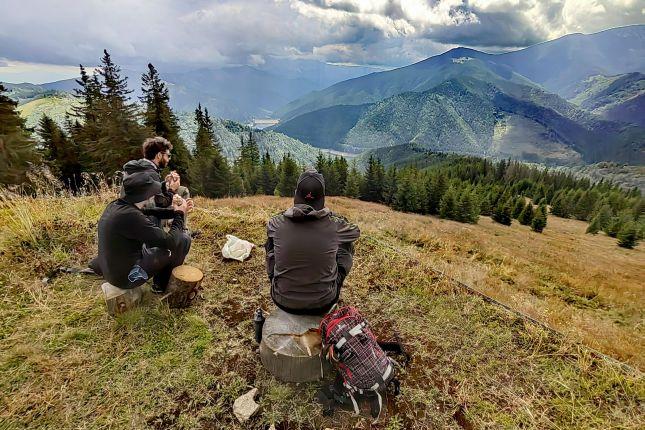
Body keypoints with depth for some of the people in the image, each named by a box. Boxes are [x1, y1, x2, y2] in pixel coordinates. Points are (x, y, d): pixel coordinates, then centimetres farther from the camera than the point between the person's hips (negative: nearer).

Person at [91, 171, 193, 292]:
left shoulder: (115, 205, -3)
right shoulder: (131, 216, -30)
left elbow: (149, 214, 13)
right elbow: (170, 242, -24)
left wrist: (174, 210, 4)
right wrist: (180, 214, -11)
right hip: (126, 276, -9)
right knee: (183, 239, -9)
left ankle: (160, 283, 33)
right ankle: (163, 285, 14)